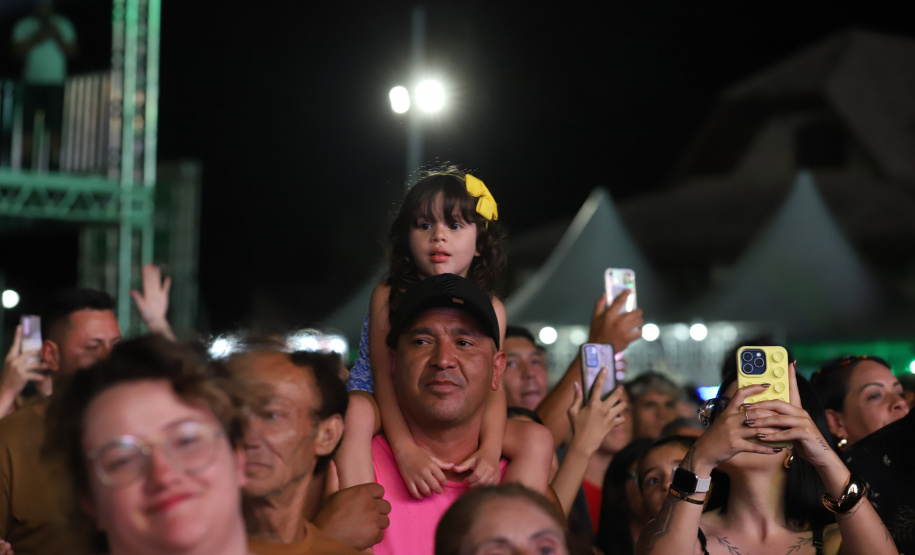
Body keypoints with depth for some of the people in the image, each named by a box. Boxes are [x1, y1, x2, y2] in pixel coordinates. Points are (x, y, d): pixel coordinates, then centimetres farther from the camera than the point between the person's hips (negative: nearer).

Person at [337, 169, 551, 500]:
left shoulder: (490, 310, -2)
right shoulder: (389, 297, -11)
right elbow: (384, 377, -19)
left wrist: (489, 450, -32)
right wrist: (405, 450, -36)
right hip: (387, 412, -3)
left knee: (536, 439, -15)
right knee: (354, 413, -37)